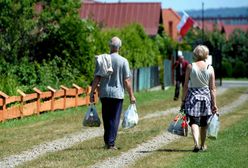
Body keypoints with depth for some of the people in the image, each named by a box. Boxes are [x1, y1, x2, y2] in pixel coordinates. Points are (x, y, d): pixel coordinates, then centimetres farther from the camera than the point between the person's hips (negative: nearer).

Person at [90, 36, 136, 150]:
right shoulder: (123, 61, -6)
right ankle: (111, 143, -2)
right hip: (117, 94, -2)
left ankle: (107, 141, 22)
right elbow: (127, 81, -7)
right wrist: (131, 96, 0)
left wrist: (92, 93, 5)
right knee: (114, 119, 2)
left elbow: (96, 79, -2)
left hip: (104, 94, 2)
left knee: (106, 119, 15)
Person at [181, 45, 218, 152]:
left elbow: (186, 85, -4)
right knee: (204, 123, 16)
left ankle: (196, 143, -26)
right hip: (206, 96, 2)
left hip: (193, 96, -2)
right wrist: (214, 104, 3)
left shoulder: (190, 66, -5)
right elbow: (212, 88, -1)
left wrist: (183, 100, 3)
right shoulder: (210, 68, -2)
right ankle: (203, 145, 29)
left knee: (194, 122, -4)